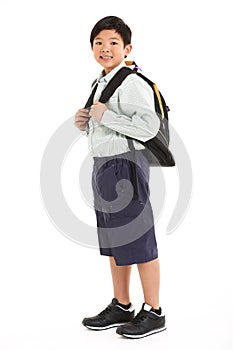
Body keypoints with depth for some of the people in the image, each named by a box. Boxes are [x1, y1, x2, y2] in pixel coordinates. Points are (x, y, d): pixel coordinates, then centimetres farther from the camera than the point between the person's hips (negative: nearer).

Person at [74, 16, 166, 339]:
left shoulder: (132, 84, -15)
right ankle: (121, 307, 29)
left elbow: (149, 127, -27)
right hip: (103, 166, 10)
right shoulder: (101, 83, 15)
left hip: (125, 164, -10)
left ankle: (153, 312, 13)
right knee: (113, 241, 16)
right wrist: (85, 123, 4)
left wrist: (105, 116, -21)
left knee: (138, 241, -1)